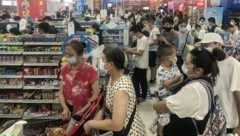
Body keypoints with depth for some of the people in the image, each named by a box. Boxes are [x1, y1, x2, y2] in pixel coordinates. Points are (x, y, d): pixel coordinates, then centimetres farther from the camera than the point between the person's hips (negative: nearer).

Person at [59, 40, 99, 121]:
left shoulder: (90, 70, -12)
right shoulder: (64, 70, 2)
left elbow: (96, 95, -13)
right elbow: (61, 92, 6)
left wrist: (82, 111, -18)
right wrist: (65, 108, -10)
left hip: (85, 114, -4)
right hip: (69, 113, 4)